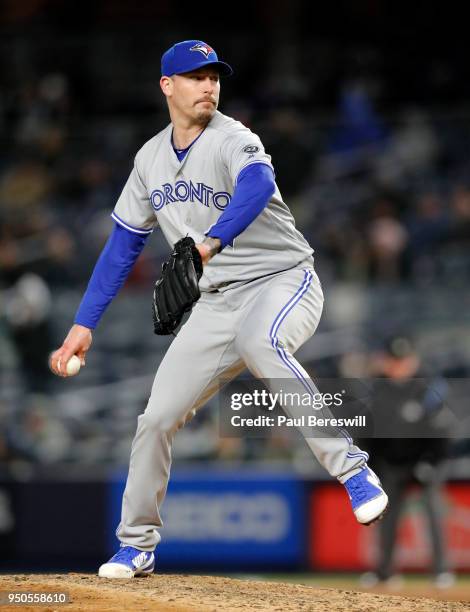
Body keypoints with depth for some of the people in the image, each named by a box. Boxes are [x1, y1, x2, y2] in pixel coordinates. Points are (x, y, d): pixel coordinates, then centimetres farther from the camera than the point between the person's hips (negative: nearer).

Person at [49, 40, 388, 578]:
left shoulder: (231, 140, -14)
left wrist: (210, 243, -57)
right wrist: (84, 324, 7)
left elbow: (259, 186, -39)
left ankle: (353, 472, -38)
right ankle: (136, 546, 18)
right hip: (217, 303, 6)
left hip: (283, 280, -6)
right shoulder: (151, 158, 7)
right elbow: (122, 245, 14)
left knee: (259, 340, -40)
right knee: (156, 418, -1)